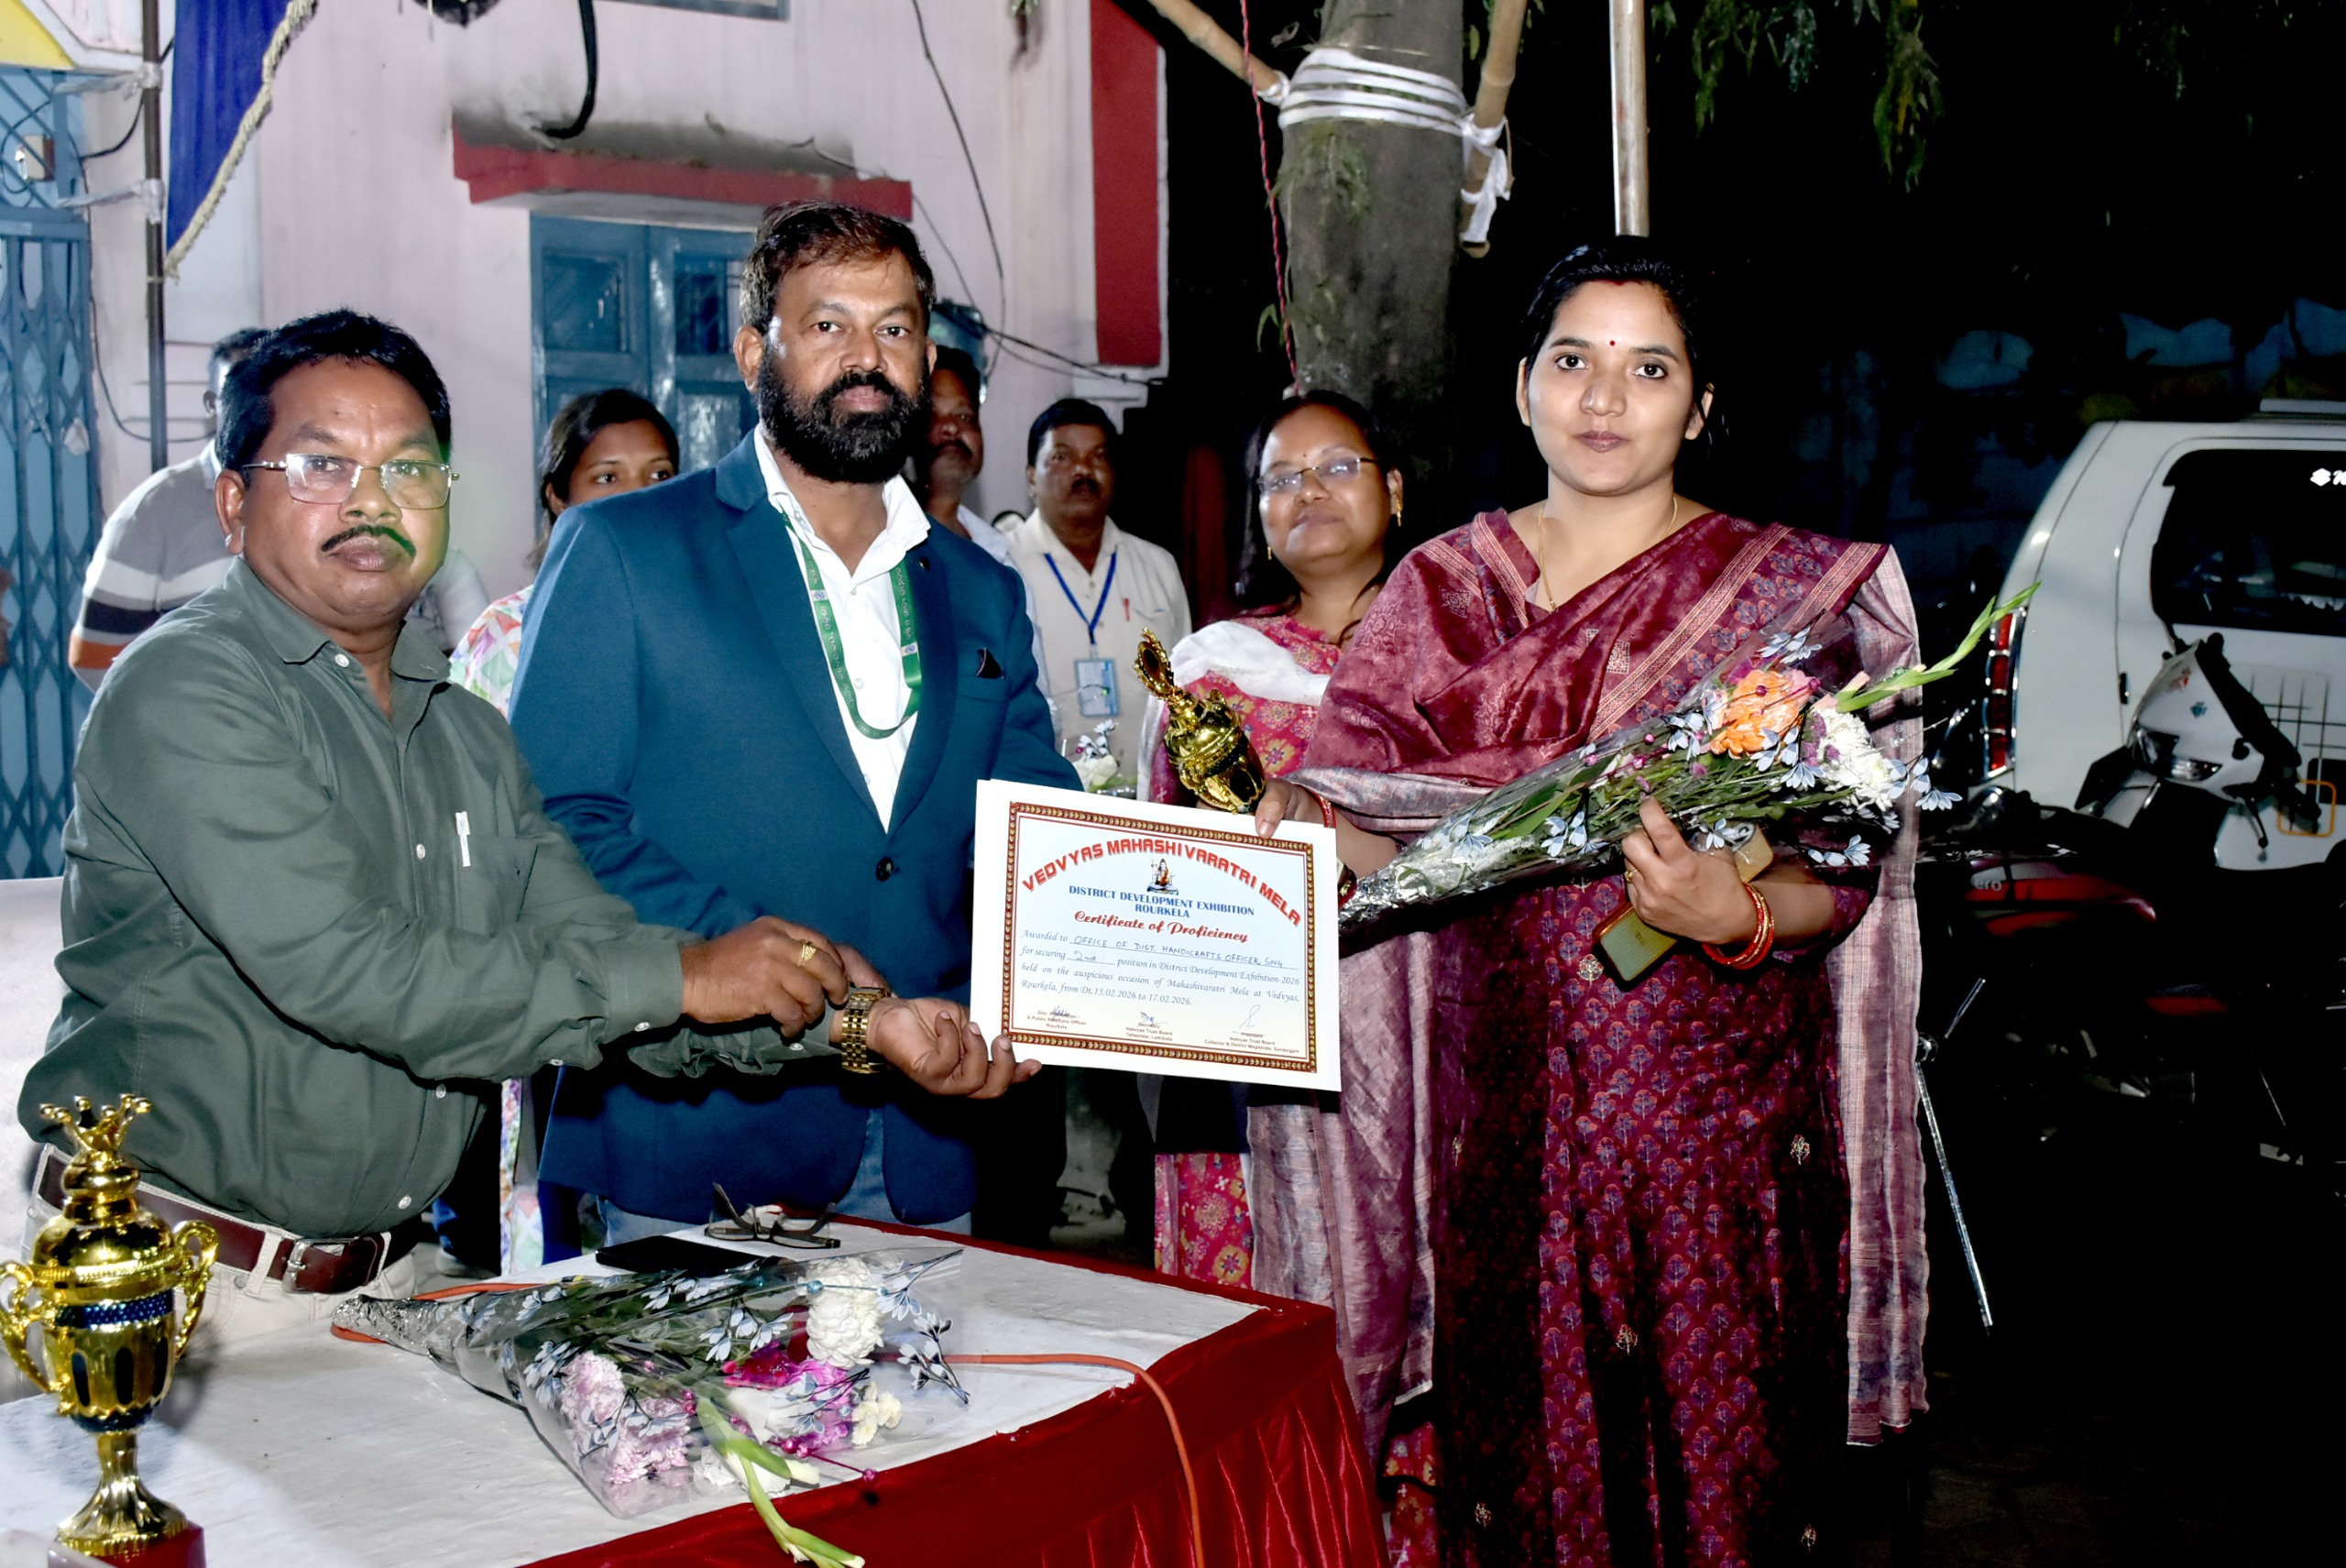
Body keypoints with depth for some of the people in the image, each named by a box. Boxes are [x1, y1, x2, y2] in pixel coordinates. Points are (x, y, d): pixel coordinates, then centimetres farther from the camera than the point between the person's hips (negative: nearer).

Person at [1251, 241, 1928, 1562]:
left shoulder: (1794, 594, 1)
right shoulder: (1438, 588, 8)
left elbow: (1842, 875, -4)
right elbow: (1393, 841, 6)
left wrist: (1739, 917, -23)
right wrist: (1300, 822, -14)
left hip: (1717, 1114, -2)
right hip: (1504, 1107, 2)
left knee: (1716, 1451, 3)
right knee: (1517, 1456, 8)